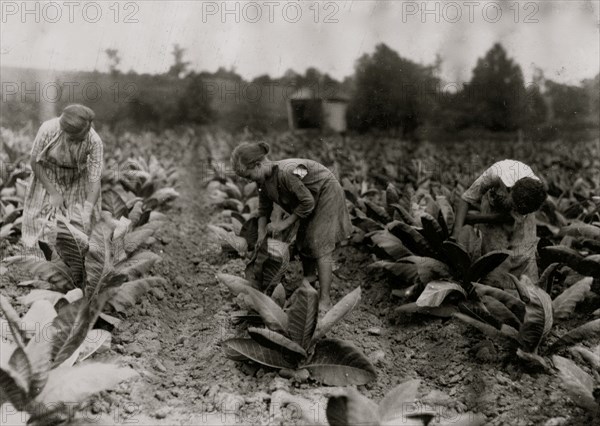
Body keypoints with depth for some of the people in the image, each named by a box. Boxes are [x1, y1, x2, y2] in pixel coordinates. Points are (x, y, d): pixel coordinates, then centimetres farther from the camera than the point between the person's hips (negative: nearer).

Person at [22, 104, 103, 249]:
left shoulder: (94, 141, -31)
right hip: (47, 177, 0)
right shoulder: (48, 129, -32)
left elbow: (95, 180, -25)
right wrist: (53, 193, -18)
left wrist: (87, 211, -35)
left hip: (77, 181, 0)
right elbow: (35, 161, -17)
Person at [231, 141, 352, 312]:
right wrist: (261, 237, -6)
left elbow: (307, 202, -28)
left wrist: (285, 223, -22)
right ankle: (310, 276, 43)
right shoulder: (264, 179, -10)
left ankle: (324, 300, -12)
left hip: (327, 194, -8)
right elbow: (264, 209, 0)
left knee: (319, 244, -14)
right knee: (302, 240, 17)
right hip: (312, 198, 9)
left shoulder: (287, 172, -37)